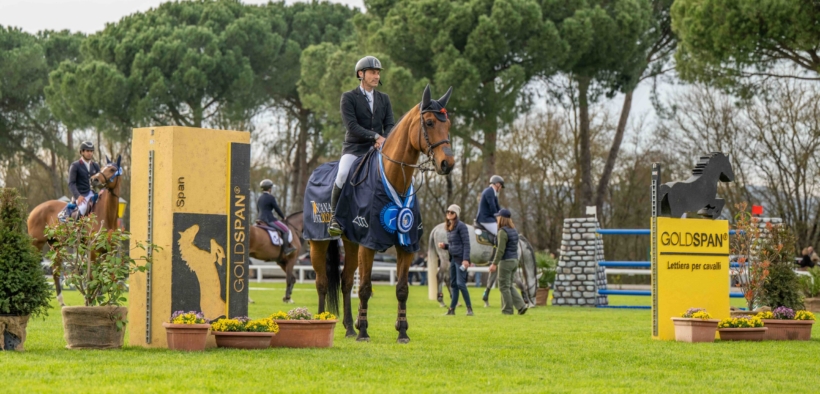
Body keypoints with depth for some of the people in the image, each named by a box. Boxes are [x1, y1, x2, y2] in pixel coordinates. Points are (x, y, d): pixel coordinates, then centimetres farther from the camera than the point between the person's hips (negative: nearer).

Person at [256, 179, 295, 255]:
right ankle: (286, 249, -1)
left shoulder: (259, 198, 12)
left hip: (260, 219, 9)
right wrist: (283, 217, 10)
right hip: (269, 220, -9)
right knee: (285, 230, 2)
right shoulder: (271, 198, -12)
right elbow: (277, 209, -6)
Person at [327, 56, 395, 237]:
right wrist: (375, 136, -21)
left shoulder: (384, 99, 15)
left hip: (378, 149, 4)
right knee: (343, 174, -32)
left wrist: (385, 140, -13)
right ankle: (334, 217, -18)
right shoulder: (348, 98, 0)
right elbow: (352, 126, -11)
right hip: (354, 149, -4)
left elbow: (390, 125, 8)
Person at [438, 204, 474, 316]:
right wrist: (444, 246, 2)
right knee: (453, 284, 8)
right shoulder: (449, 227, 15)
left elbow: (466, 244, -14)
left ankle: (469, 308, -7)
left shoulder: (461, 226, -9)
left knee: (460, 283, -13)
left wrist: (466, 259, -21)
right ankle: (452, 309, 10)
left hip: (461, 259, -8)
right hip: (453, 258, 8)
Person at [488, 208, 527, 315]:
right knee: (509, 286, 15)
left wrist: (494, 264, -19)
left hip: (506, 261, -9)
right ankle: (521, 306, 4)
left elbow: (501, 250, -21)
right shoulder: (514, 230, 12)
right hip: (514, 260, 9)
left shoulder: (503, 232, -15)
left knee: (504, 287, 2)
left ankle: (507, 310, 5)